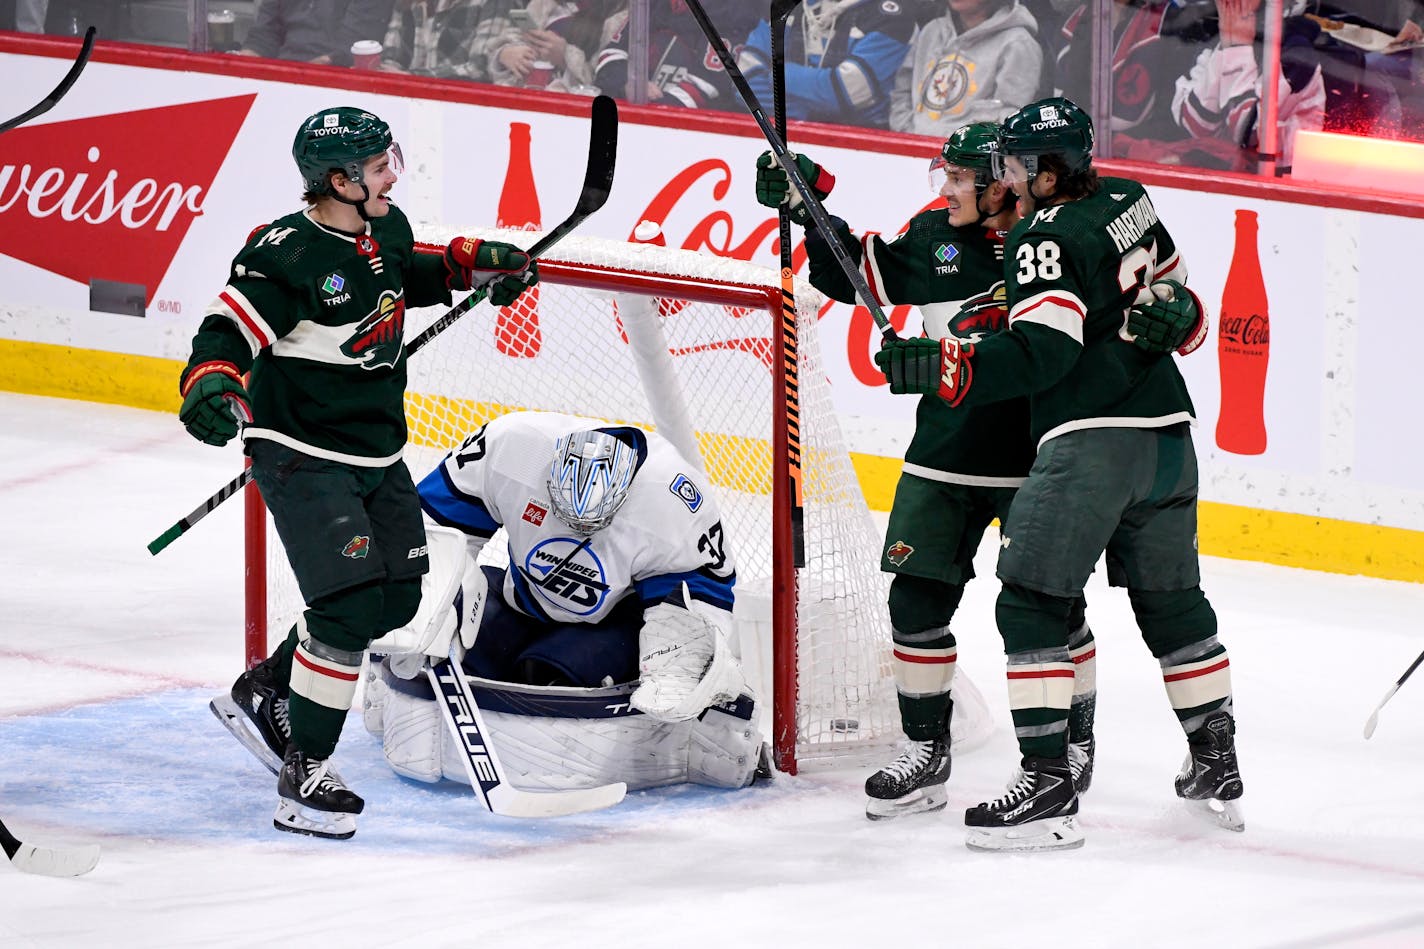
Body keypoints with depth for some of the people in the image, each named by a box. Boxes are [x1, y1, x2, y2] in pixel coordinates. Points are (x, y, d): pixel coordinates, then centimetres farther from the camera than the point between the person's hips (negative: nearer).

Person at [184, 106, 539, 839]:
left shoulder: (386, 230, 2)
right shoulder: (286, 256, -23)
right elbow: (227, 332, -27)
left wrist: (474, 263, 14)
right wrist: (210, 387, -46)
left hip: (376, 452, 9)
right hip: (302, 457, -9)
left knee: (396, 598, 15)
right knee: (350, 604, -17)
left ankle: (266, 691, 34)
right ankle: (302, 776, -8)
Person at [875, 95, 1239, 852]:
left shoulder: (1047, 238, -12)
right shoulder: (1127, 203, 12)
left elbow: (1044, 350, -24)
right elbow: (1172, 292, 27)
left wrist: (945, 368, -28)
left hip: (1092, 440, -9)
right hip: (1167, 433, 9)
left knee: (1031, 602, -7)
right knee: (1172, 604, 21)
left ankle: (1047, 786, -15)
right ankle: (1217, 767, 29)